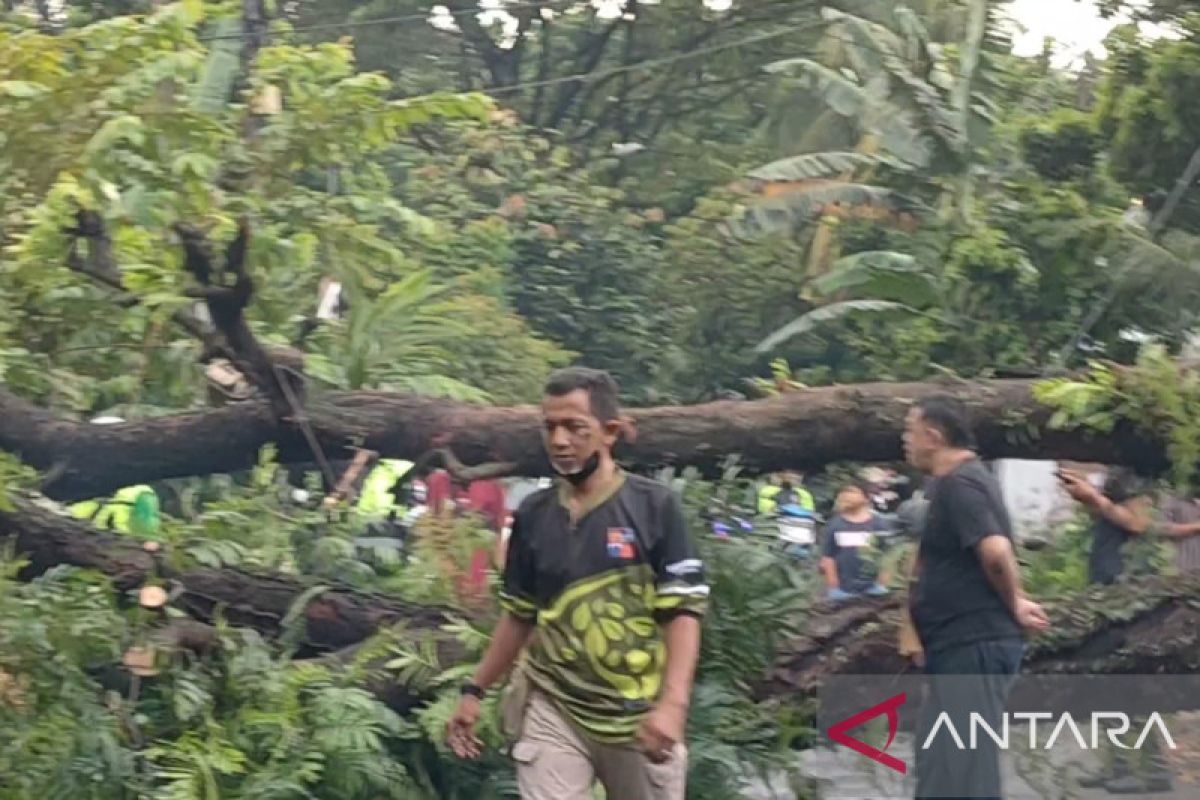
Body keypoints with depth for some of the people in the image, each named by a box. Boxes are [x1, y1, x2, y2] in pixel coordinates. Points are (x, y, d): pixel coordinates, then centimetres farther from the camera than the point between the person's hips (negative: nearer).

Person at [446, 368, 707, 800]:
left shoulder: (654, 507, -5)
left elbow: (683, 613, -9)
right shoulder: (532, 516, 6)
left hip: (638, 716, -2)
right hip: (553, 709, 2)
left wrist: (672, 704, -21)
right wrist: (475, 691, 12)